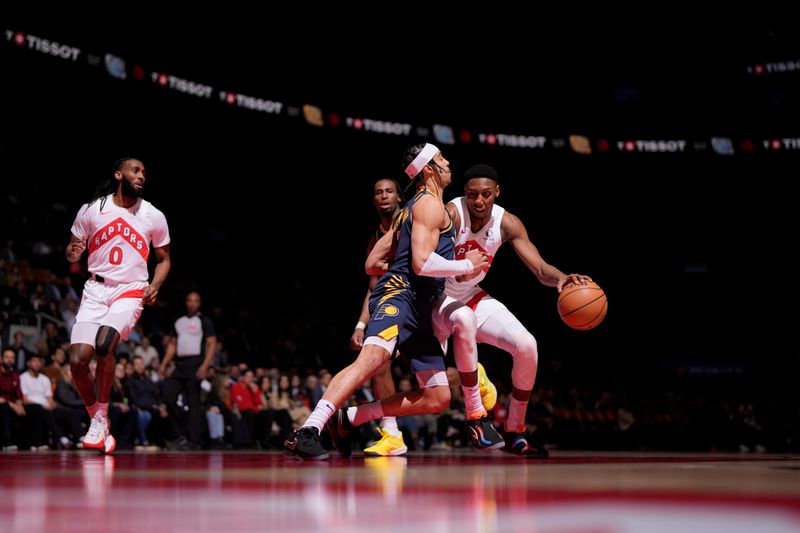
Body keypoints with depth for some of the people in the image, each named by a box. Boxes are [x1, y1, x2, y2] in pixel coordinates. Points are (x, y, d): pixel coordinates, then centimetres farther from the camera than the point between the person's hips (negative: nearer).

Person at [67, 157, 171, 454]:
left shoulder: (154, 217, 3)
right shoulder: (91, 210, 3)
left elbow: (164, 259, 14)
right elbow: (72, 254, 12)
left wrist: (154, 286, -5)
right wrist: (73, 252, -13)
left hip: (131, 292, -2)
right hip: (96, 289, 2)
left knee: (104, 345, -29)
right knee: (77, 361, -12)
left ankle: (101, 416, -13)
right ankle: (96, 419, 11)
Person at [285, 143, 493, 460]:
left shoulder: (413, 208, 28)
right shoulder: (430, 204, -2)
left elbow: (372, 264, 28)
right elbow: (422, 263, -17)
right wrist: (467, 265, -4)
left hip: (418, 310, 10)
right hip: (400, 295, -10)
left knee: (438, 399, 5)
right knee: (373, 358, -35)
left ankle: (347, 420, 9)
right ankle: (307, 432, -46)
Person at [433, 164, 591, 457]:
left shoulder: (507, 223, -8)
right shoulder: (451, 214, -24)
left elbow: (540, 268, -12)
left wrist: (562, 278, -35)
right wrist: (459, 268, -56)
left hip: (472, 297, 6)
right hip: (437, 298, -6)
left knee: (527, 346, -9)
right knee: (464, 318, -39)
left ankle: (515, 433, 6)